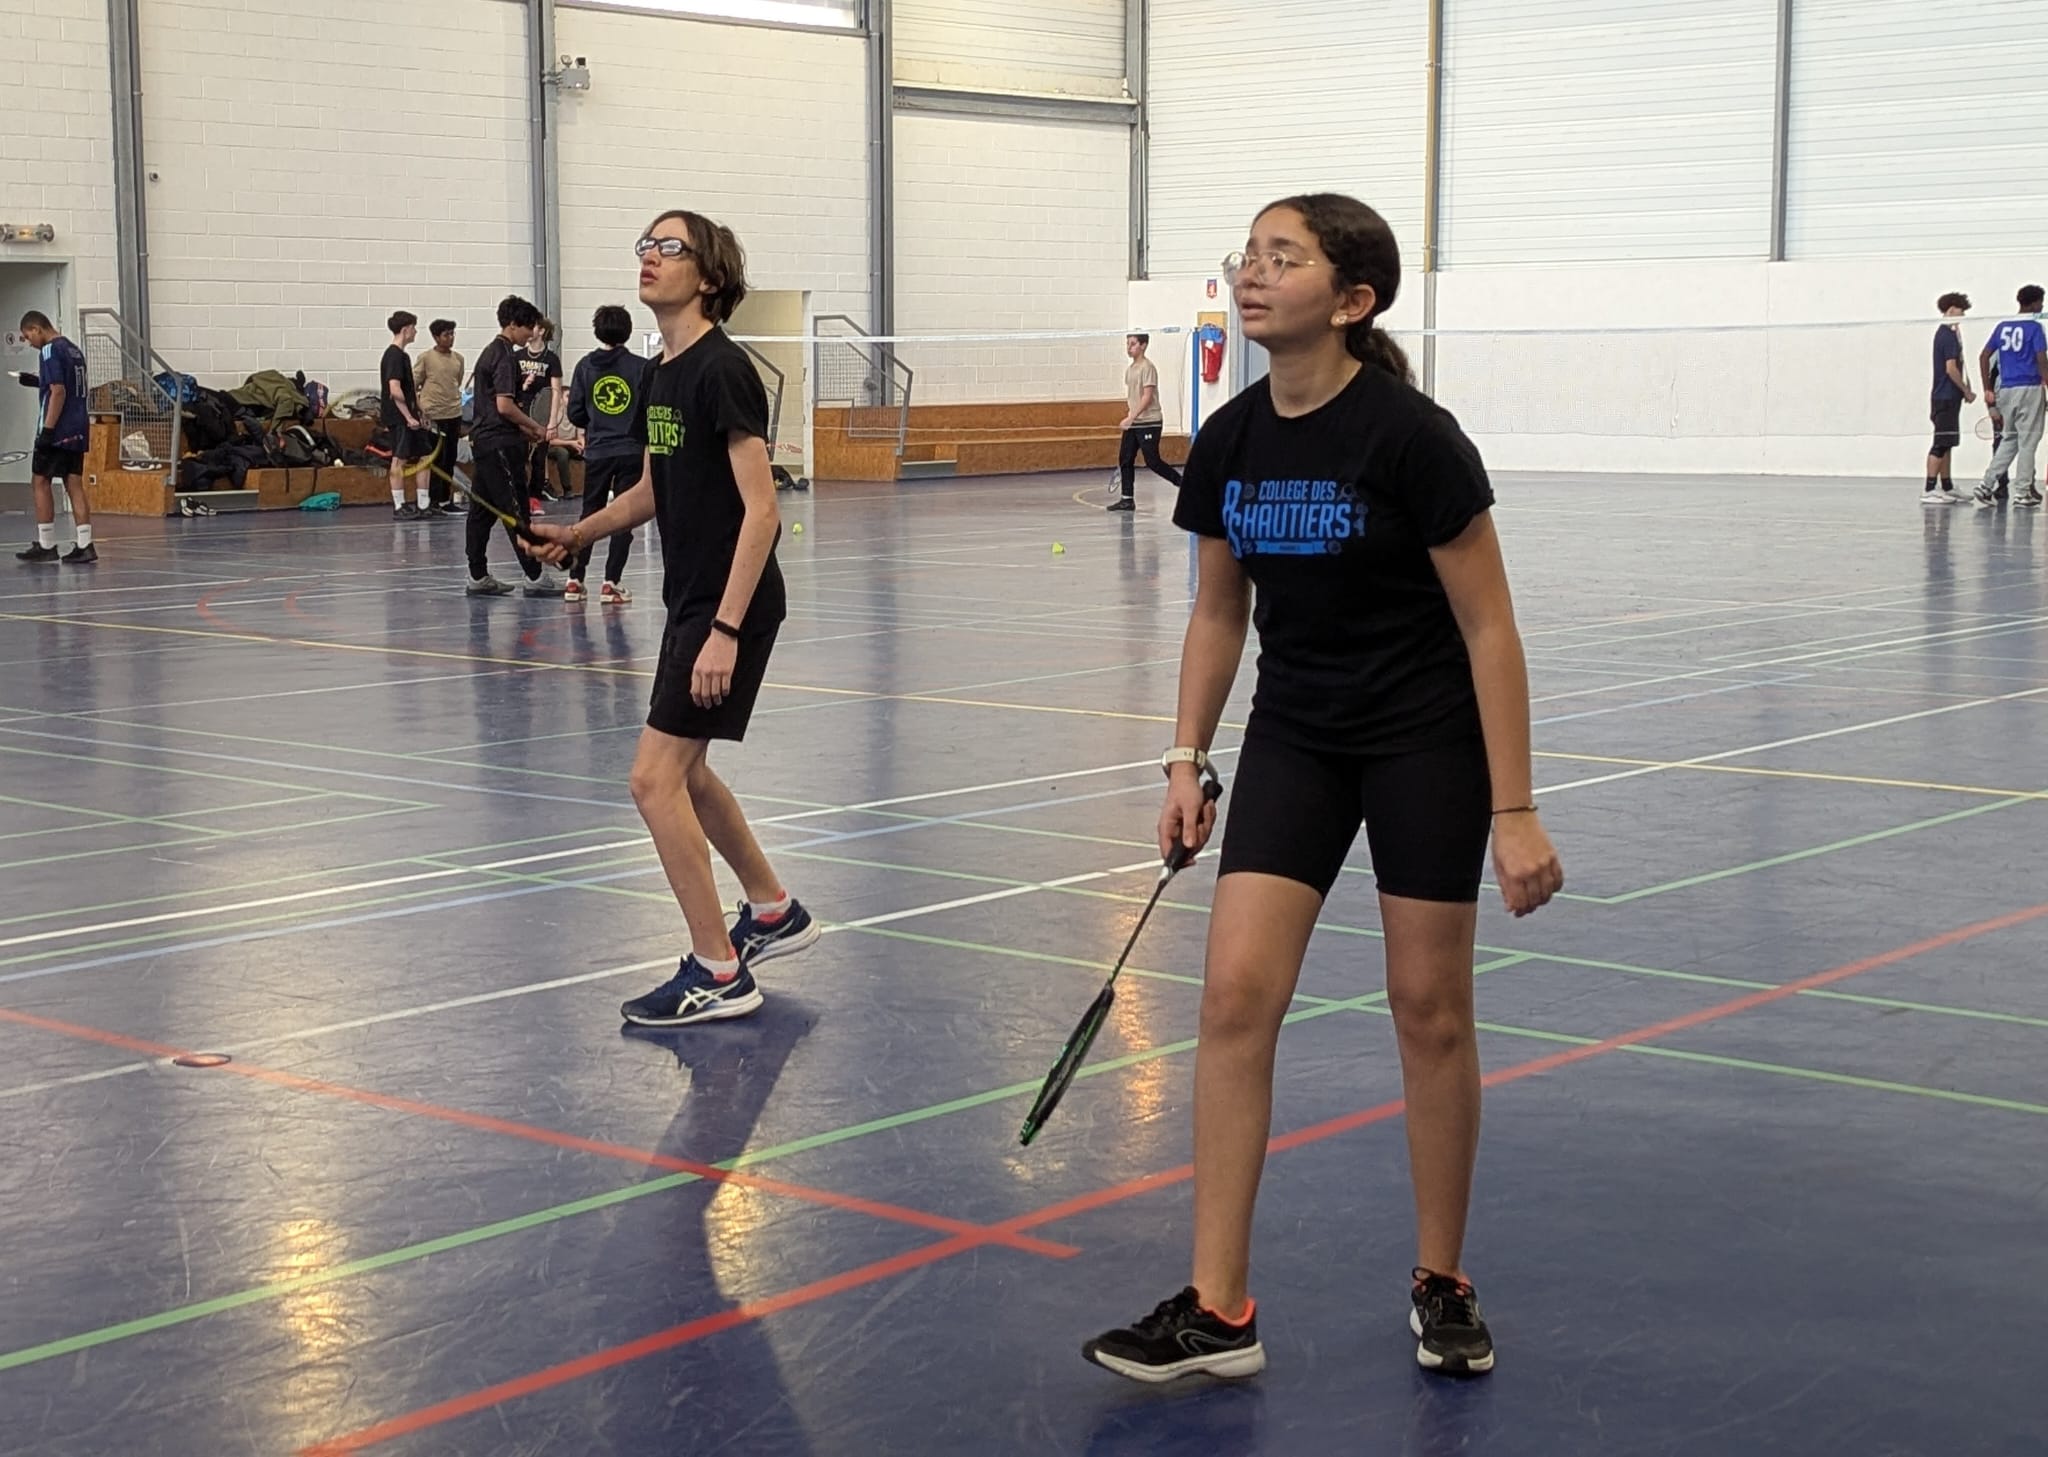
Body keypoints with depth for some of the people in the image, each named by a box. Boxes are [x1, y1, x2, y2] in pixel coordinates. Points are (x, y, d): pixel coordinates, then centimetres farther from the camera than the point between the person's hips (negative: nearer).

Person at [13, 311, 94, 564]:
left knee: (40, 482, 2)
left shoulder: (50, 352, -11)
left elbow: (58, 392, -18)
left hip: (56, 431, -8)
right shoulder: (74, 350, 15)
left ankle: (46, 546, 4)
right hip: (78, 429, 8)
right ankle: (85, 546, 0)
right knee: (75, 485, 6)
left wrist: (46, 431, -19)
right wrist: (38, 381, 19)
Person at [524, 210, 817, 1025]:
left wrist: (725, 629, -26)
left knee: (656, 778, -11)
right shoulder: (663, 374, 10)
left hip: (731, 607, -10)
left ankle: (718, 974, -3)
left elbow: (761, 510, -22)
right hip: (690, 602, 10)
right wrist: (582, 533, 6)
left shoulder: (720, 370, -18)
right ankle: (774, 912, 37)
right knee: (683, 773, 20)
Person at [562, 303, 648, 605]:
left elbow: (575, 414, 1)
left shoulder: (585, 366, 0)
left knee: (589, 514, 14)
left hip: (597, 452, 2)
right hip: (632, 451, -2)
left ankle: (575, 579, 13)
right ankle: (611, 583, -1)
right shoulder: (640, 367, -6)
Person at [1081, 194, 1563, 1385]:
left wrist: (1516, 813, -18)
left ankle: (1442, 1284, 22)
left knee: (1430, 1008, 3)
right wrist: (1188, 760, 7)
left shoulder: (1411, 437, -20)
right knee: (1237, 992, -6)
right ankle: (1219, 1309, -1)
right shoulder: (1229, 444, -3)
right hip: (1296, 737, 5)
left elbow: (1490, 628, -16)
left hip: (1426, 741, -5)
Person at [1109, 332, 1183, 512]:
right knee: (1125, 459, 3)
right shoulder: (1130, 369, 12)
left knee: (1152, 462, -7)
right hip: (1133, 423, 8)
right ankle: (1127, 499, 7)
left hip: (1149, 422, -8)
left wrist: (1131, 417, -25)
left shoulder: (1147, 367, -14)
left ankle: (1184, 483, 8)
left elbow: (1147, 397, -20)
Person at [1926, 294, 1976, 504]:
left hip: (1947, 397, 10)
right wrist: (1967, 391, -10)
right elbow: (1951, 368, -19)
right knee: (1941, 444, -10)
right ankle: (1929, 491, -12)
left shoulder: (1945, 333, 15)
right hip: (1947, 397, -10)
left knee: (1945, 444, 13)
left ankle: (1947, 488, 18)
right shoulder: (1949, 335, -15)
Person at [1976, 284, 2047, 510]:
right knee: (2027, 441, 2)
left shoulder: (2003, 327, 10)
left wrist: (1988, 390, 11)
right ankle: (2023, 492, 3)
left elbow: (1984, 357, 8)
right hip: (2029, 389, -5)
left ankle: (1987, 484, 3)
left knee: (2009, 440, 15)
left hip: (2005, 390, 5)